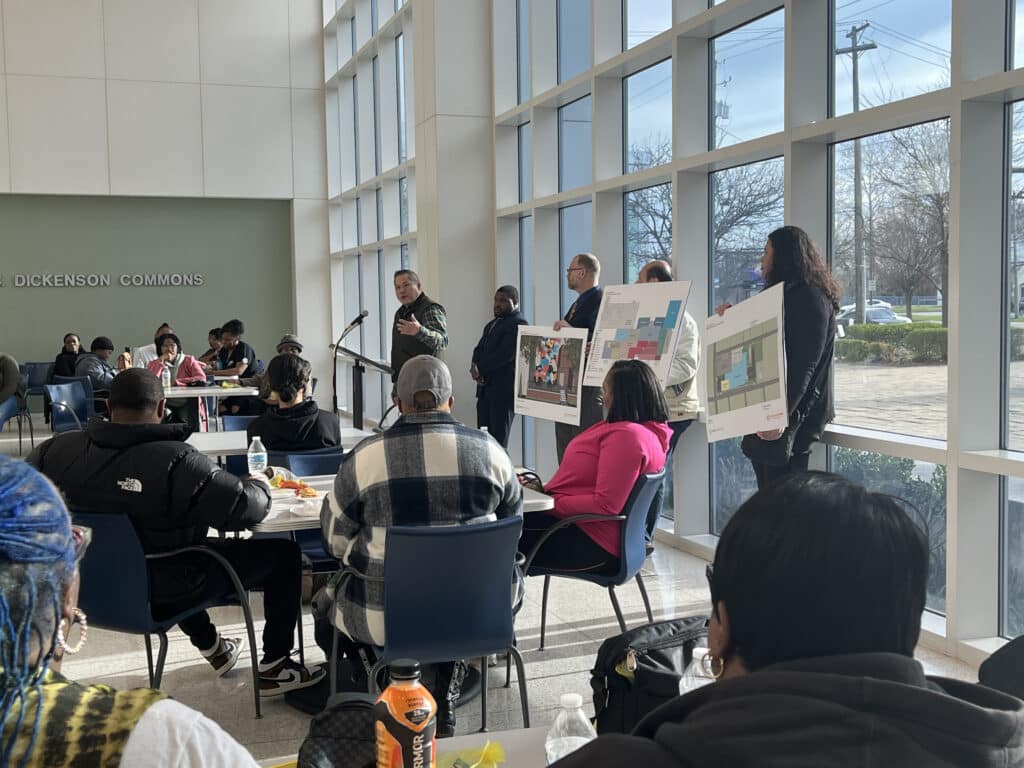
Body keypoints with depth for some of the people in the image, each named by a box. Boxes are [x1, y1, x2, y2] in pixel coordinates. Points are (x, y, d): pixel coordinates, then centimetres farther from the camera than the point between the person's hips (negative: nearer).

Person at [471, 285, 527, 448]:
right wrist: (475, 366, -7)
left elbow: (505, 354, -17)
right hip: (486, 388, 9)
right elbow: (480, 349, 15)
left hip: (504, 389, -8)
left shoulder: (518, 324, -9)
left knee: (498, 440, -9)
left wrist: (480, 368, -11)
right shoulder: (492, 324, 21)